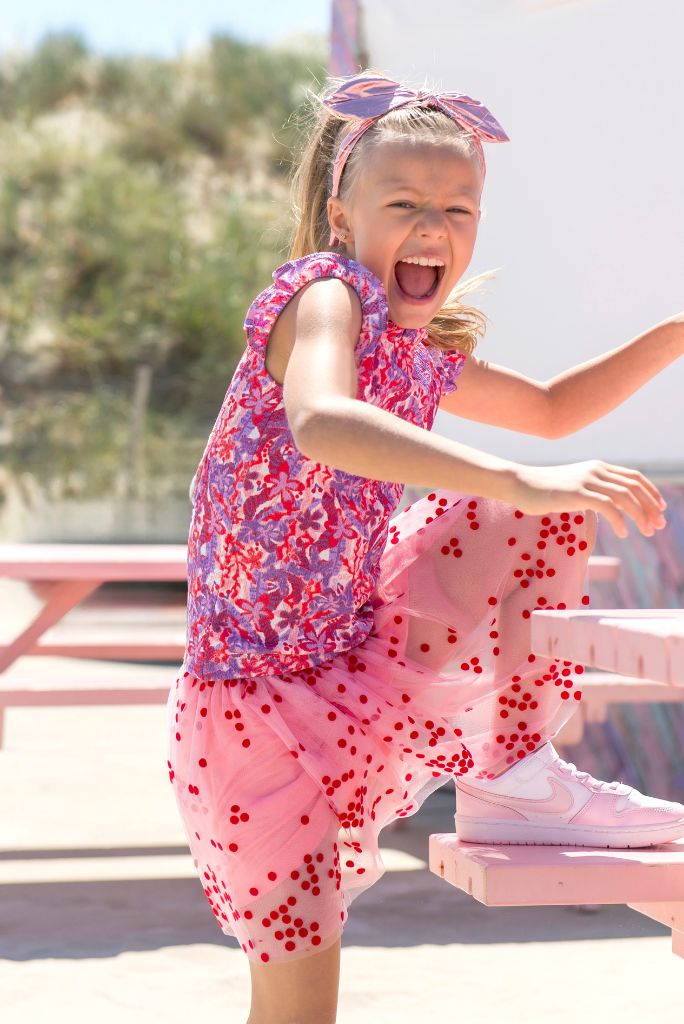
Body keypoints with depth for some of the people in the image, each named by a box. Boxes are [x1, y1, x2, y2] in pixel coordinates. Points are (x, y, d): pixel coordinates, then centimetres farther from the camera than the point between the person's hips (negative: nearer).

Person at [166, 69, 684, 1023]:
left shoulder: (429, 356, 9)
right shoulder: (326, 293, -16)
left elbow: (553, 410, 29)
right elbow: (317, 424, -40)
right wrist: (517, 480, -48)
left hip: (365, 672, 7)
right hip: (252, 701, -7)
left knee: (545, 511, 0)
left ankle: (514, 776, 2)